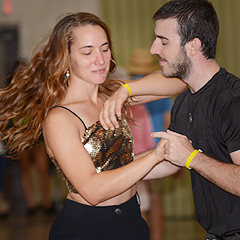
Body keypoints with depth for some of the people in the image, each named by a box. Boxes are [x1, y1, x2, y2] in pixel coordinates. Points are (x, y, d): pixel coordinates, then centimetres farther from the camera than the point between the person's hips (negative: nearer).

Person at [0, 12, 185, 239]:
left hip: (132, 221, 6)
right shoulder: (58, 119, -16)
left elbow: (177, 82, 6)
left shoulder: (111, 95, 3)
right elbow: (92, 190, -25)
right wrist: (155, 155, -29)